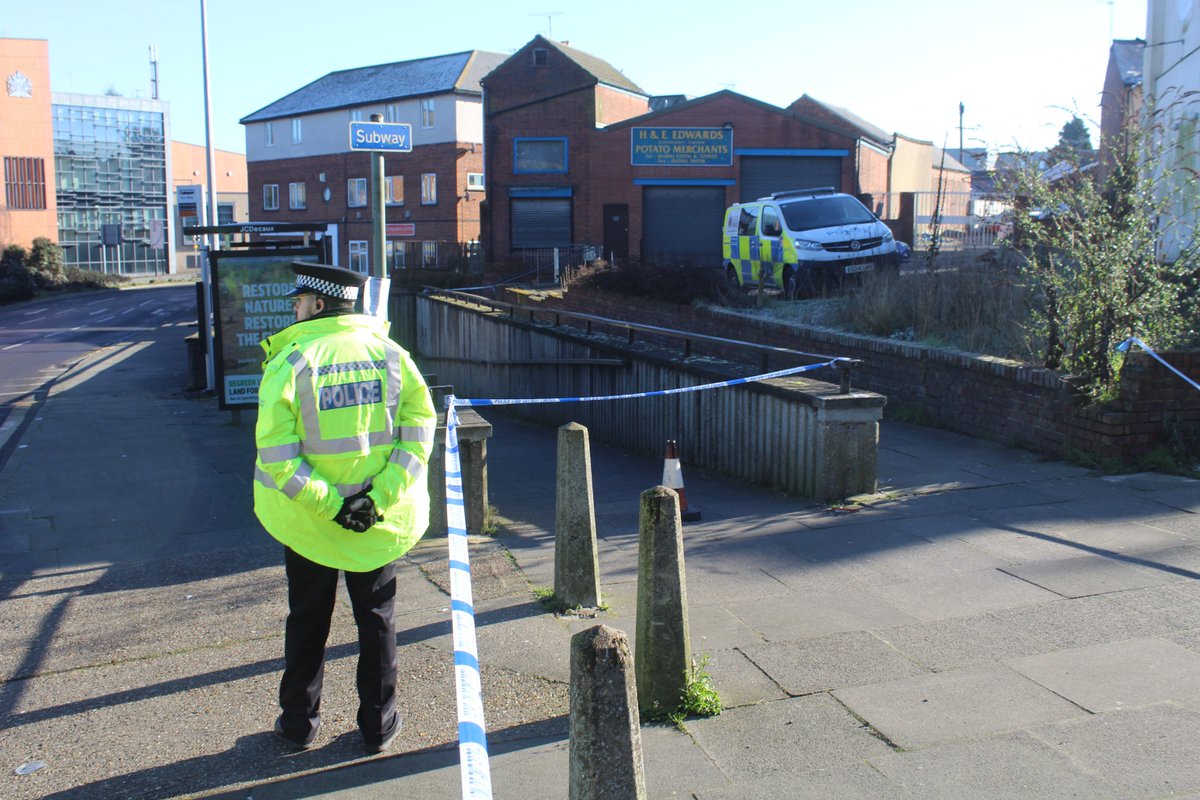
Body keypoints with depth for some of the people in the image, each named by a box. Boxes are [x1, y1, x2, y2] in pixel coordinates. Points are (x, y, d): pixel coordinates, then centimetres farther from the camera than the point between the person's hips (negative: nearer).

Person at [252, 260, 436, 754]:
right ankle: (377, 725, 25)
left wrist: (327, 505, -16)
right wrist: (380, 497, -13)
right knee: (376, 618, 16)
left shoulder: (290, 360, -13)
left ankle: (299, 723, 29)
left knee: (307, 620, 16)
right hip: (380, 523, 2)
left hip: (306, 520, -1)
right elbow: (420, 427, -10)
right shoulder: (389, 352, -5)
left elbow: (276, 453, -19)